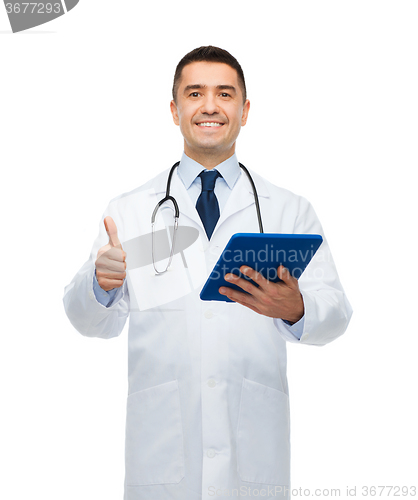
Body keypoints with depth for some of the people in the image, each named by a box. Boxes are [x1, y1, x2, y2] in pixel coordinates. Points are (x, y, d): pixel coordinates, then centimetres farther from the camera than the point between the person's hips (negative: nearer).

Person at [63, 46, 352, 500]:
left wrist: (295, 309, -23)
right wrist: (101, 284, -20)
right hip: (161, 443, 0)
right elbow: (92, 321, 3)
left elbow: (333, 312, 0)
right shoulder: (129, 211, 9)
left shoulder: (290, 211, 9)